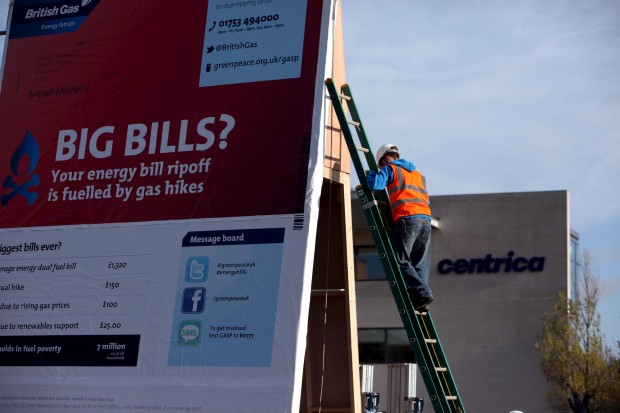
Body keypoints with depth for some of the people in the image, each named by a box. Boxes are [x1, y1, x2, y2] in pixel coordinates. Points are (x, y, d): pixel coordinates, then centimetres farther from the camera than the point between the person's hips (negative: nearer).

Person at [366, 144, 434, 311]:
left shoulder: (390, 168, 10)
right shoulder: (418, 174, 31)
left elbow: (375, 185, -7)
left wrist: (371, 173, 16)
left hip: (407, 217, -7)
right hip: (425, 218, 7)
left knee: (400, 260, -6)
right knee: (421, 263, 5)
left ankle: (422, 293, -19)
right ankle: (422, 301, -7)